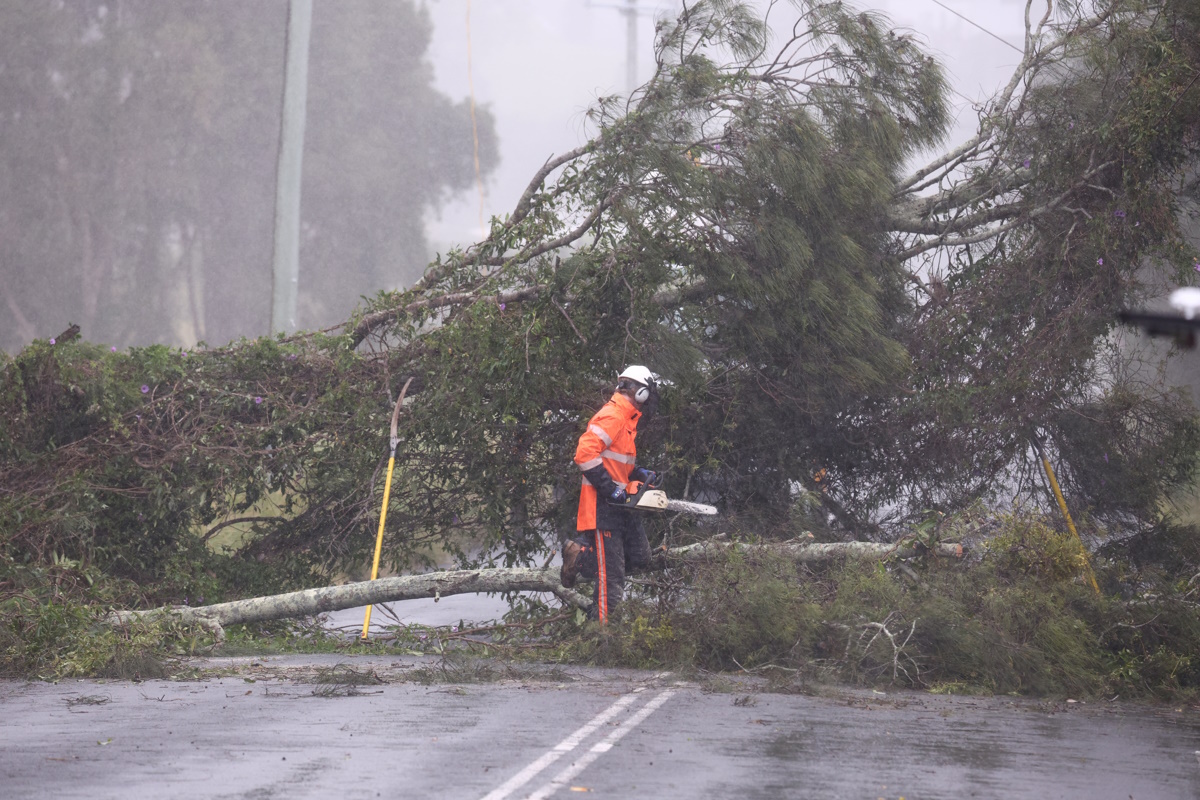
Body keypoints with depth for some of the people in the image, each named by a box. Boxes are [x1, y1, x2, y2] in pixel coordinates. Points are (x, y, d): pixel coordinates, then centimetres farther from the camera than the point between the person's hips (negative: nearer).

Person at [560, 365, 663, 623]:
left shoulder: (627, 419, 18)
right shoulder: (612, 416, -15)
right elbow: (585, 453, -25)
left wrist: (642, 475, 10)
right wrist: (611, 490, -23)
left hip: (619, 505, 10)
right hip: (602, 505, -10)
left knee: (639, 556, 11)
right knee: (611, 576, -9)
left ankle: (581, 555, 14)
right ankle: (603, 628, -5)